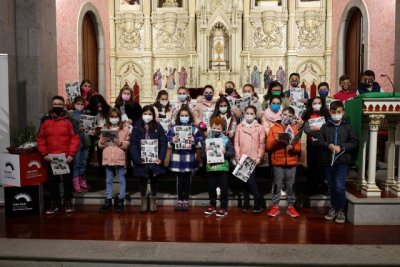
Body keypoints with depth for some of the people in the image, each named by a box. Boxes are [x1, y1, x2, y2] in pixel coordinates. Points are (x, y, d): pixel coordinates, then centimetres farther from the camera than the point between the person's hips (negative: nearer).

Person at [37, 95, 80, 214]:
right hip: (51, 158, 2)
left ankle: (68, 202, 20)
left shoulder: (69, 120, -2)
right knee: (52, 181, 9)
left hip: (66, 157, -2)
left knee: (67, 180, 7)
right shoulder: (45, 120, 5)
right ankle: (54, 203, 22)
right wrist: (44, 154, -3)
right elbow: (40, 139, 6)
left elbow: (75, 138, -7)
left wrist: (71, 154, -14)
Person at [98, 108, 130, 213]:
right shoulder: (105, 128, 8)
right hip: (108, 158, 3)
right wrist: (103, 140, -12)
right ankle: (108, 201, 21)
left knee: (122, 180, 6)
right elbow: (100, 145, 9)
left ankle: (120, 201, 15)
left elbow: (127, 144, -5)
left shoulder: (125, 128, -1)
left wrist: (120, 142, -21)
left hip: (120, 158, -3)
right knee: (108, 180, 12)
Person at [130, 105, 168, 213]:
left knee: (154, 180, 11)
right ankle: (143, 200, 27)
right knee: (142, 181, 12)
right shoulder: (136, 127, 0)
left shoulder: (158, 127, 3)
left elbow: (163, 143, -1)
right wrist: (137, 159, -16)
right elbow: (133, 145, -5)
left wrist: (161, 158, -12)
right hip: (141, 161, 0)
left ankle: (153, 200, 27)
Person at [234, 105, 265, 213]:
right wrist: (237, 156, -3)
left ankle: (258, 204, 0)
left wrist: (259, 157, -6)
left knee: (250, 180, -13)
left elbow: (262, 144, 1)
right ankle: (246, 204, 18)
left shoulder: (259, 128, 2)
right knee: (244, 181, 8)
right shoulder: (239, 127, 7)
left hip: (253, 159, -3)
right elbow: (236, 142, 5)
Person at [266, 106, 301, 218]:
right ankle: (275, 206, 13)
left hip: (291, 162, 2)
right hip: (277, 162, -1)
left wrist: (292, 147, -16)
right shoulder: (274, 128, 4)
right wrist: (276, 140, -18)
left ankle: (290, 206, 18)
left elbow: (298, 147, 4)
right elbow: (268, 146, -1)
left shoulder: (294, 129, 9)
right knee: (277, 185, 3)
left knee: (291, 186, 7)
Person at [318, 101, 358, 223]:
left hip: (342, 160, -2)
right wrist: (329, 145, -18)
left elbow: (354, 143, 0)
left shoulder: (347, 127, 2)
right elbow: (320, 141, 1)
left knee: (340, 186, -9)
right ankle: (333, 208, 26)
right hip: (328, 160, 2)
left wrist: (342, 147, -13)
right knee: (331, 186, 12)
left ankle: (340, 210, 7)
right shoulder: (325, 127, 5)